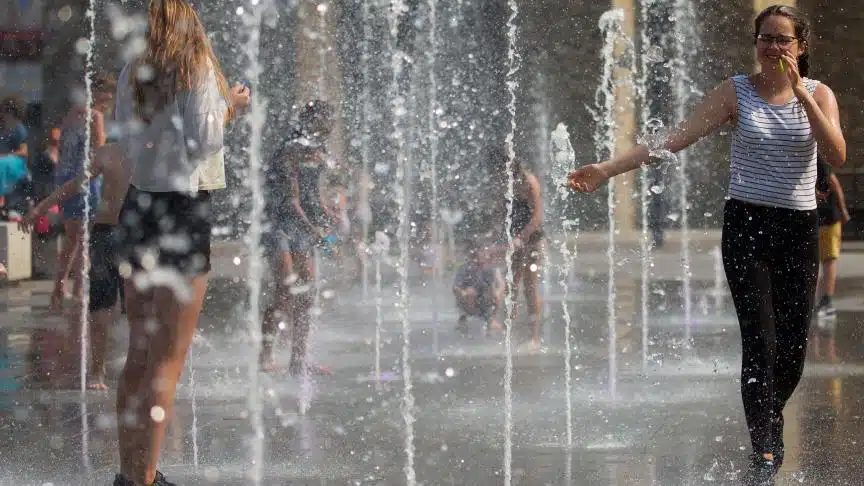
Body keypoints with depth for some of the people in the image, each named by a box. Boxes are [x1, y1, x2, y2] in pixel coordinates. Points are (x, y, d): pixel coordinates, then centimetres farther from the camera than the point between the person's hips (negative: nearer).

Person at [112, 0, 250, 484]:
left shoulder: (132, 75, 9)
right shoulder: (198, 69, -8)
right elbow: (203, 141, -14)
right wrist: (230, 105, 5)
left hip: (138, 207, 7)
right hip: (184, 212, -7)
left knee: (139, 354, 14)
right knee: (169, 360, -3)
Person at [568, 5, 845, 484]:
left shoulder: (817, 94, 3)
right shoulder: (737, 92, 0)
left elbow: (837, 155, -14)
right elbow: (674, 138, -6)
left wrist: (801, 94, -20)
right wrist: (608, 169, -15)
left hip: (799, 228, 2)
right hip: (747, 224, -2)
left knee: (793, 346, 6)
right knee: (759, 342, -14)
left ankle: (771, 418, 36)